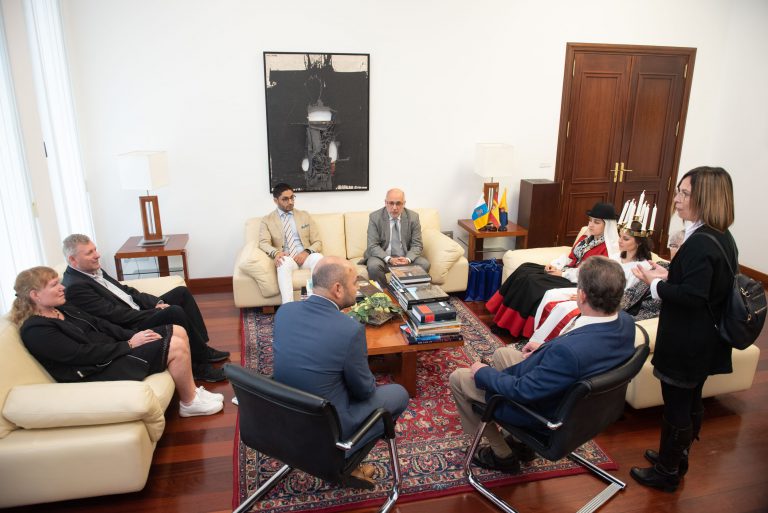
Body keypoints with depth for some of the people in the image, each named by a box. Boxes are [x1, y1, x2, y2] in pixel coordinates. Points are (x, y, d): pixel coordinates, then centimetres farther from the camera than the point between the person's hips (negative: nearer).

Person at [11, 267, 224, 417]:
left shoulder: (61, 309, 13)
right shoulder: (36, 330, -15)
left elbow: (100, 325, 11)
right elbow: (83, 354, -21)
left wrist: (133, 335, -3)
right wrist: (129, 345, -17)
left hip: (111, 350, 10)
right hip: (99, 371, -10)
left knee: (178, 332, 1)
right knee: (176, 347, -20)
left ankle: (191, 390, 10)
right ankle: (189, 402, 1)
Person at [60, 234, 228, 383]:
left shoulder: (93, 270, 10)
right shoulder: (75, 287, -19)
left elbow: (125, 290, 14)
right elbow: (115, 315, -22)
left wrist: (156, 302, 0)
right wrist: (157, 312, -17)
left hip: (139, 311, 10)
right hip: (128, 329, -10)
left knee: (182, 292, 5)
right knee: (175, 312, -28)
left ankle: (202, 347, 4)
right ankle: (200, 364, -12)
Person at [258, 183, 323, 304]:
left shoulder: (305, 216, 16)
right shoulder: (267, 220, 11)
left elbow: (317, 242, 11)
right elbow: (263, 243, -5)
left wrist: (307, 252, -12)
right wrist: (275, 253, -29)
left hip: (305, 257, 2)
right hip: (286, 258, -2)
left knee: (318, 257, -33)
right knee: (284, 262, -39)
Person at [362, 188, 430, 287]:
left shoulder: (413, 217, -3)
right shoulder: (375, 217, -8)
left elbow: (417, 245, -2)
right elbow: (373, 246, -10)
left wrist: (408, 259, -23)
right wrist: (389, 259, -27)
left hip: (406, 257, 2)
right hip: (383, 256, -1)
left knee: (424, 264, -24)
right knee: (373, 266, -32)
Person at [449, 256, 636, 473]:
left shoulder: (569, 350, -42)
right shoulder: (625, 321, -17)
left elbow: (523, 391, -28)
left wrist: (483, 372, -12)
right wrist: (545, 348, 10)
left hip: (543, 410, -8)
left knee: (457, 378, 6)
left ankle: (502, 454, 21)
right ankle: (519, 441, 32)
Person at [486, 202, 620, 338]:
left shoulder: (609, 247, -13)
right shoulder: (585, 237, 14)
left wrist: (562, 274, -17)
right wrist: (554, 265, -2)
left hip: (577, 282, -9)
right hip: (566, 271, 9)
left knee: (533, 281, -24)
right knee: (525, 270, -8)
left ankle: (514, 326, -14)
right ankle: (505, 318, -7)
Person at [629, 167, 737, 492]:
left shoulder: (700, 243, -25)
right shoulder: (722, 238, 6)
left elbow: (691, 296, -29)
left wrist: (655, 283, -16)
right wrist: (668, 274, 3)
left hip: (686, 343, -10)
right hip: (705, 342, 10)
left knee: (676, 408, 6)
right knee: (691, 403, 22)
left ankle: (667, 472, 22)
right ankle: (676, 457, 40)